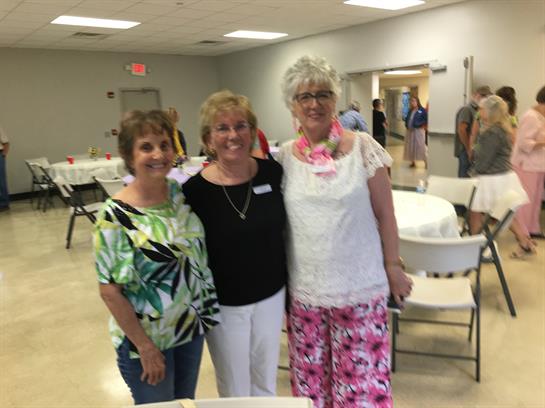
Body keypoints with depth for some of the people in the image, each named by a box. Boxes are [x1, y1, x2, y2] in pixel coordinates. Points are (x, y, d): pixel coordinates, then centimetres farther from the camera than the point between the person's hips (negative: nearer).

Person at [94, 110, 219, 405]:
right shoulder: (115, 216, -21)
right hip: (147, 338, -5)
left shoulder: (179, 192, -5)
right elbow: (110, 291, -17)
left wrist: (205, 308, 4)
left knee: (187, 401, 24)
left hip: (192, 326, 5)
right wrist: (146, 348, -14)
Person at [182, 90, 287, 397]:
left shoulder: (273, 173, -9)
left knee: (266, 382, 22)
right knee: (235, 391, 17)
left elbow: (285, 231, 3)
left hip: (271, 296, 3)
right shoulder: (195, 190, -17)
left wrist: (291, 289, 7)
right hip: (224, 305, -2)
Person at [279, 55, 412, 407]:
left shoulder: (363, 147, -6)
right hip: (303, 291, 3)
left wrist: (393, 266, 2)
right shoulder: (284, 156, 0)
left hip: (360, 288, -2)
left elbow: (384, 213, -1)